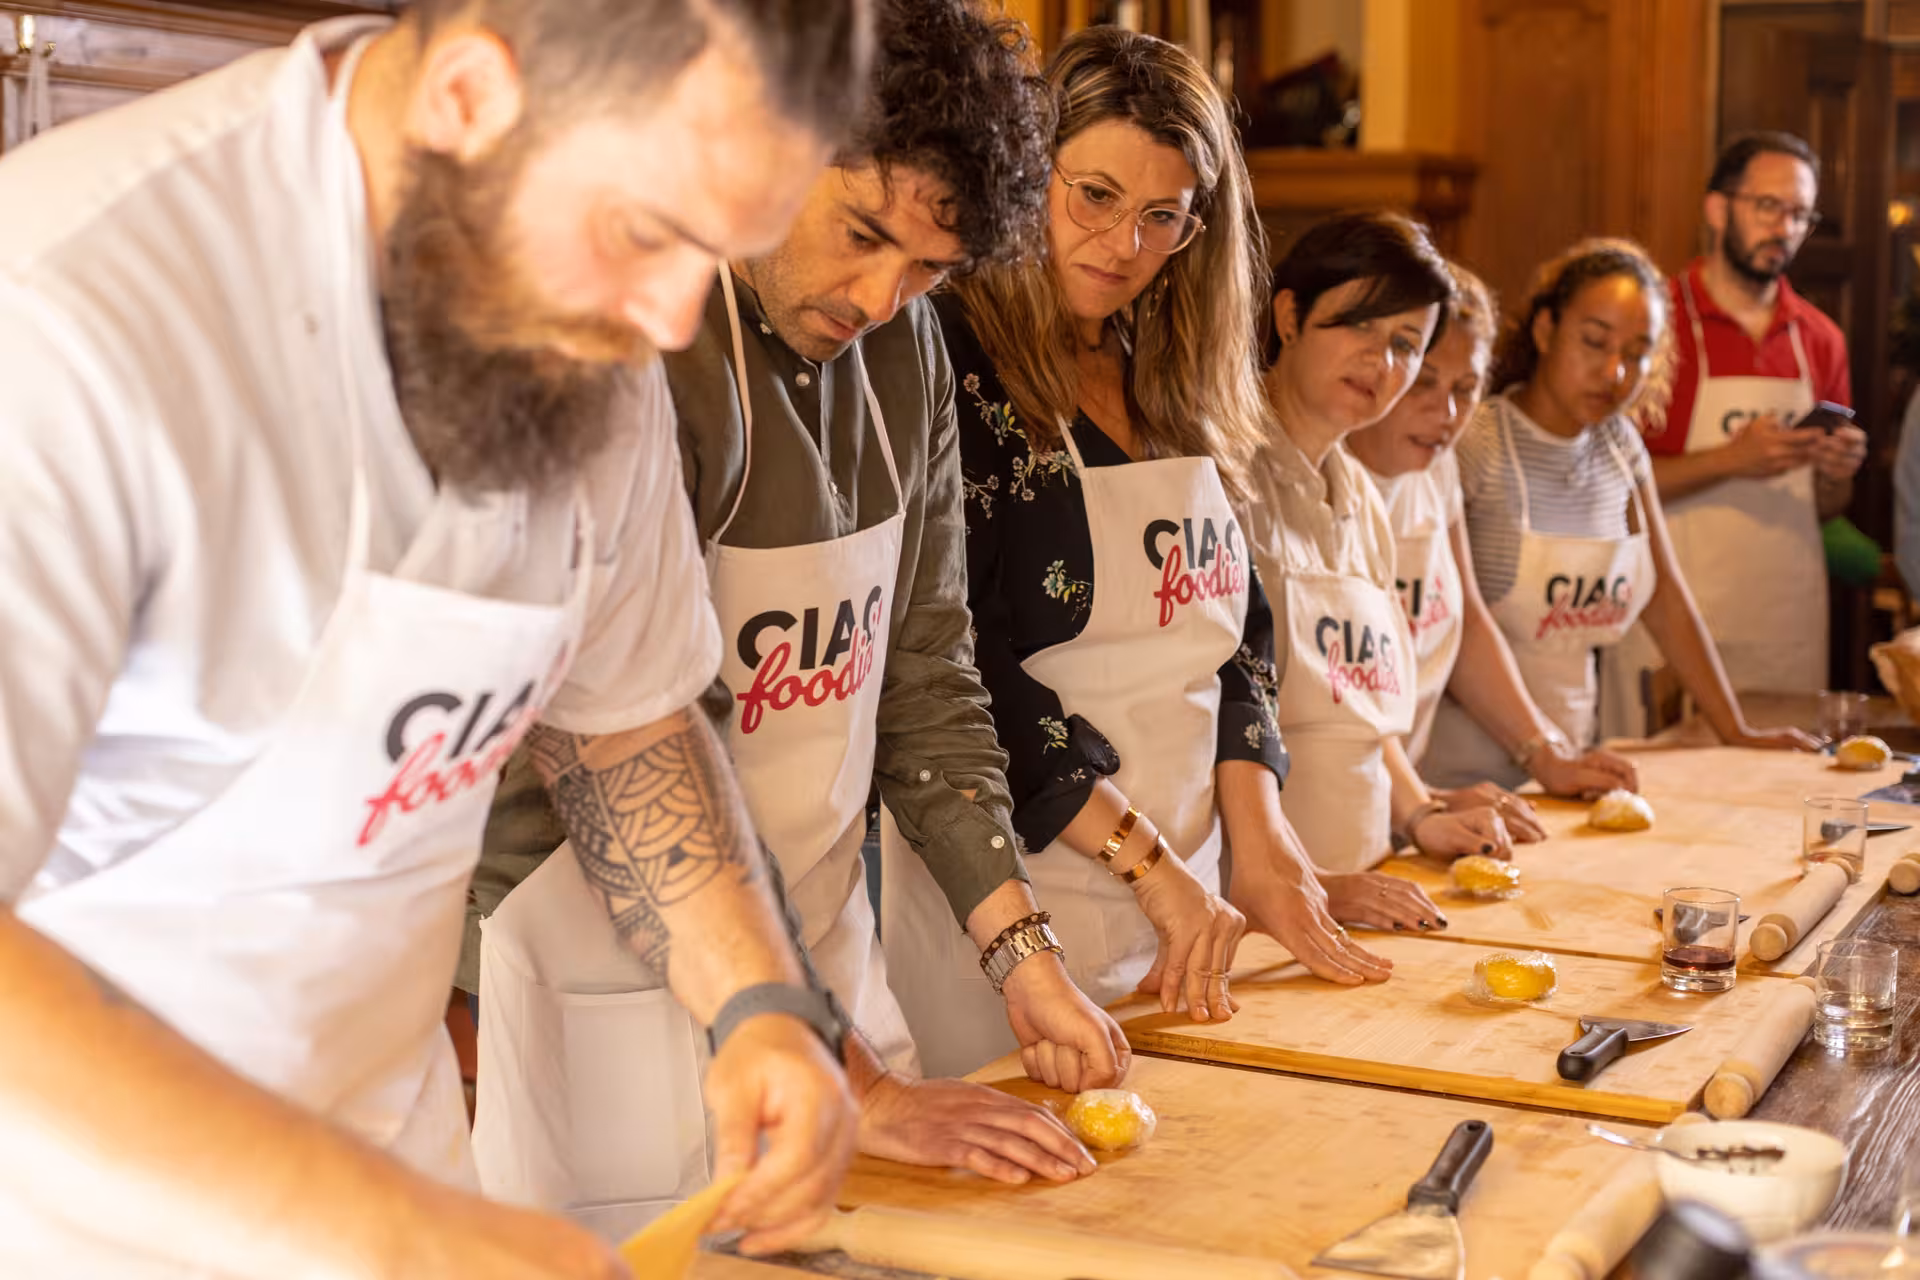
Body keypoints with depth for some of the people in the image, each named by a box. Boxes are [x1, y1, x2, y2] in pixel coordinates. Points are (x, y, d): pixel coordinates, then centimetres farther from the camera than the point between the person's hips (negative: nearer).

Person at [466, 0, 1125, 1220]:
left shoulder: (910, 352, 3)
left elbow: (924, 670, 8)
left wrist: (1021, 946, -1)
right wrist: (845, 1077, -24)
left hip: (828, 962, 7)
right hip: (626, 993, -7)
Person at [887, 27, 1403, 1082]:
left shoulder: (1177, 391, 11)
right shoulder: (951, 369, -12)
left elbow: (1235, 640, 12)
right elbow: (963, 670, -18)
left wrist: (1262, 854, 0)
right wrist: (1153, 865, -16)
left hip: (1179, 914, 7)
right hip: (1014, 909, -7)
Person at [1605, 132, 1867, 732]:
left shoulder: (1820, 339, 12)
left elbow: (1825, 508, 19)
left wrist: (1837, 474, -3)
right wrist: (1730, 461, -18)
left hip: (1791, 624, 5)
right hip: (1675, 622, -5)